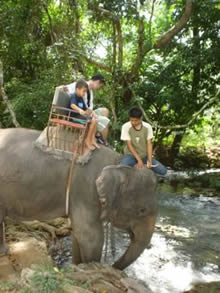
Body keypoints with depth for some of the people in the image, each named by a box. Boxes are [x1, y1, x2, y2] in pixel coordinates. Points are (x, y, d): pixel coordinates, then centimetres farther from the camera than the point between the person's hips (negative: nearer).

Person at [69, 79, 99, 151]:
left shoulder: (81, 98, 17)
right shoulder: (73, 96, -12)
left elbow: (85, 109, 22)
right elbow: (72, 105, -34)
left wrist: (91, 112, 3)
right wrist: (79, 110, -52)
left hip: (80, 115, 9)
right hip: (74, 116, -9)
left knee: (95, 120, 2)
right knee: (92, 121, -19)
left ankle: (92, 139, -1)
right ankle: (87, 140, -11)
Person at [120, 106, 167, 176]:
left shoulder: (147, 127, -8)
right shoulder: (125, 127, -13)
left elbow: (149, 144, -7)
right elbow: (129, 145, -13)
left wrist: (149, 161, -18)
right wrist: (139, 160, -19)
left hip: (145, 156, 3)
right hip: (131, 155, -3)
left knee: (163, 171, -14)